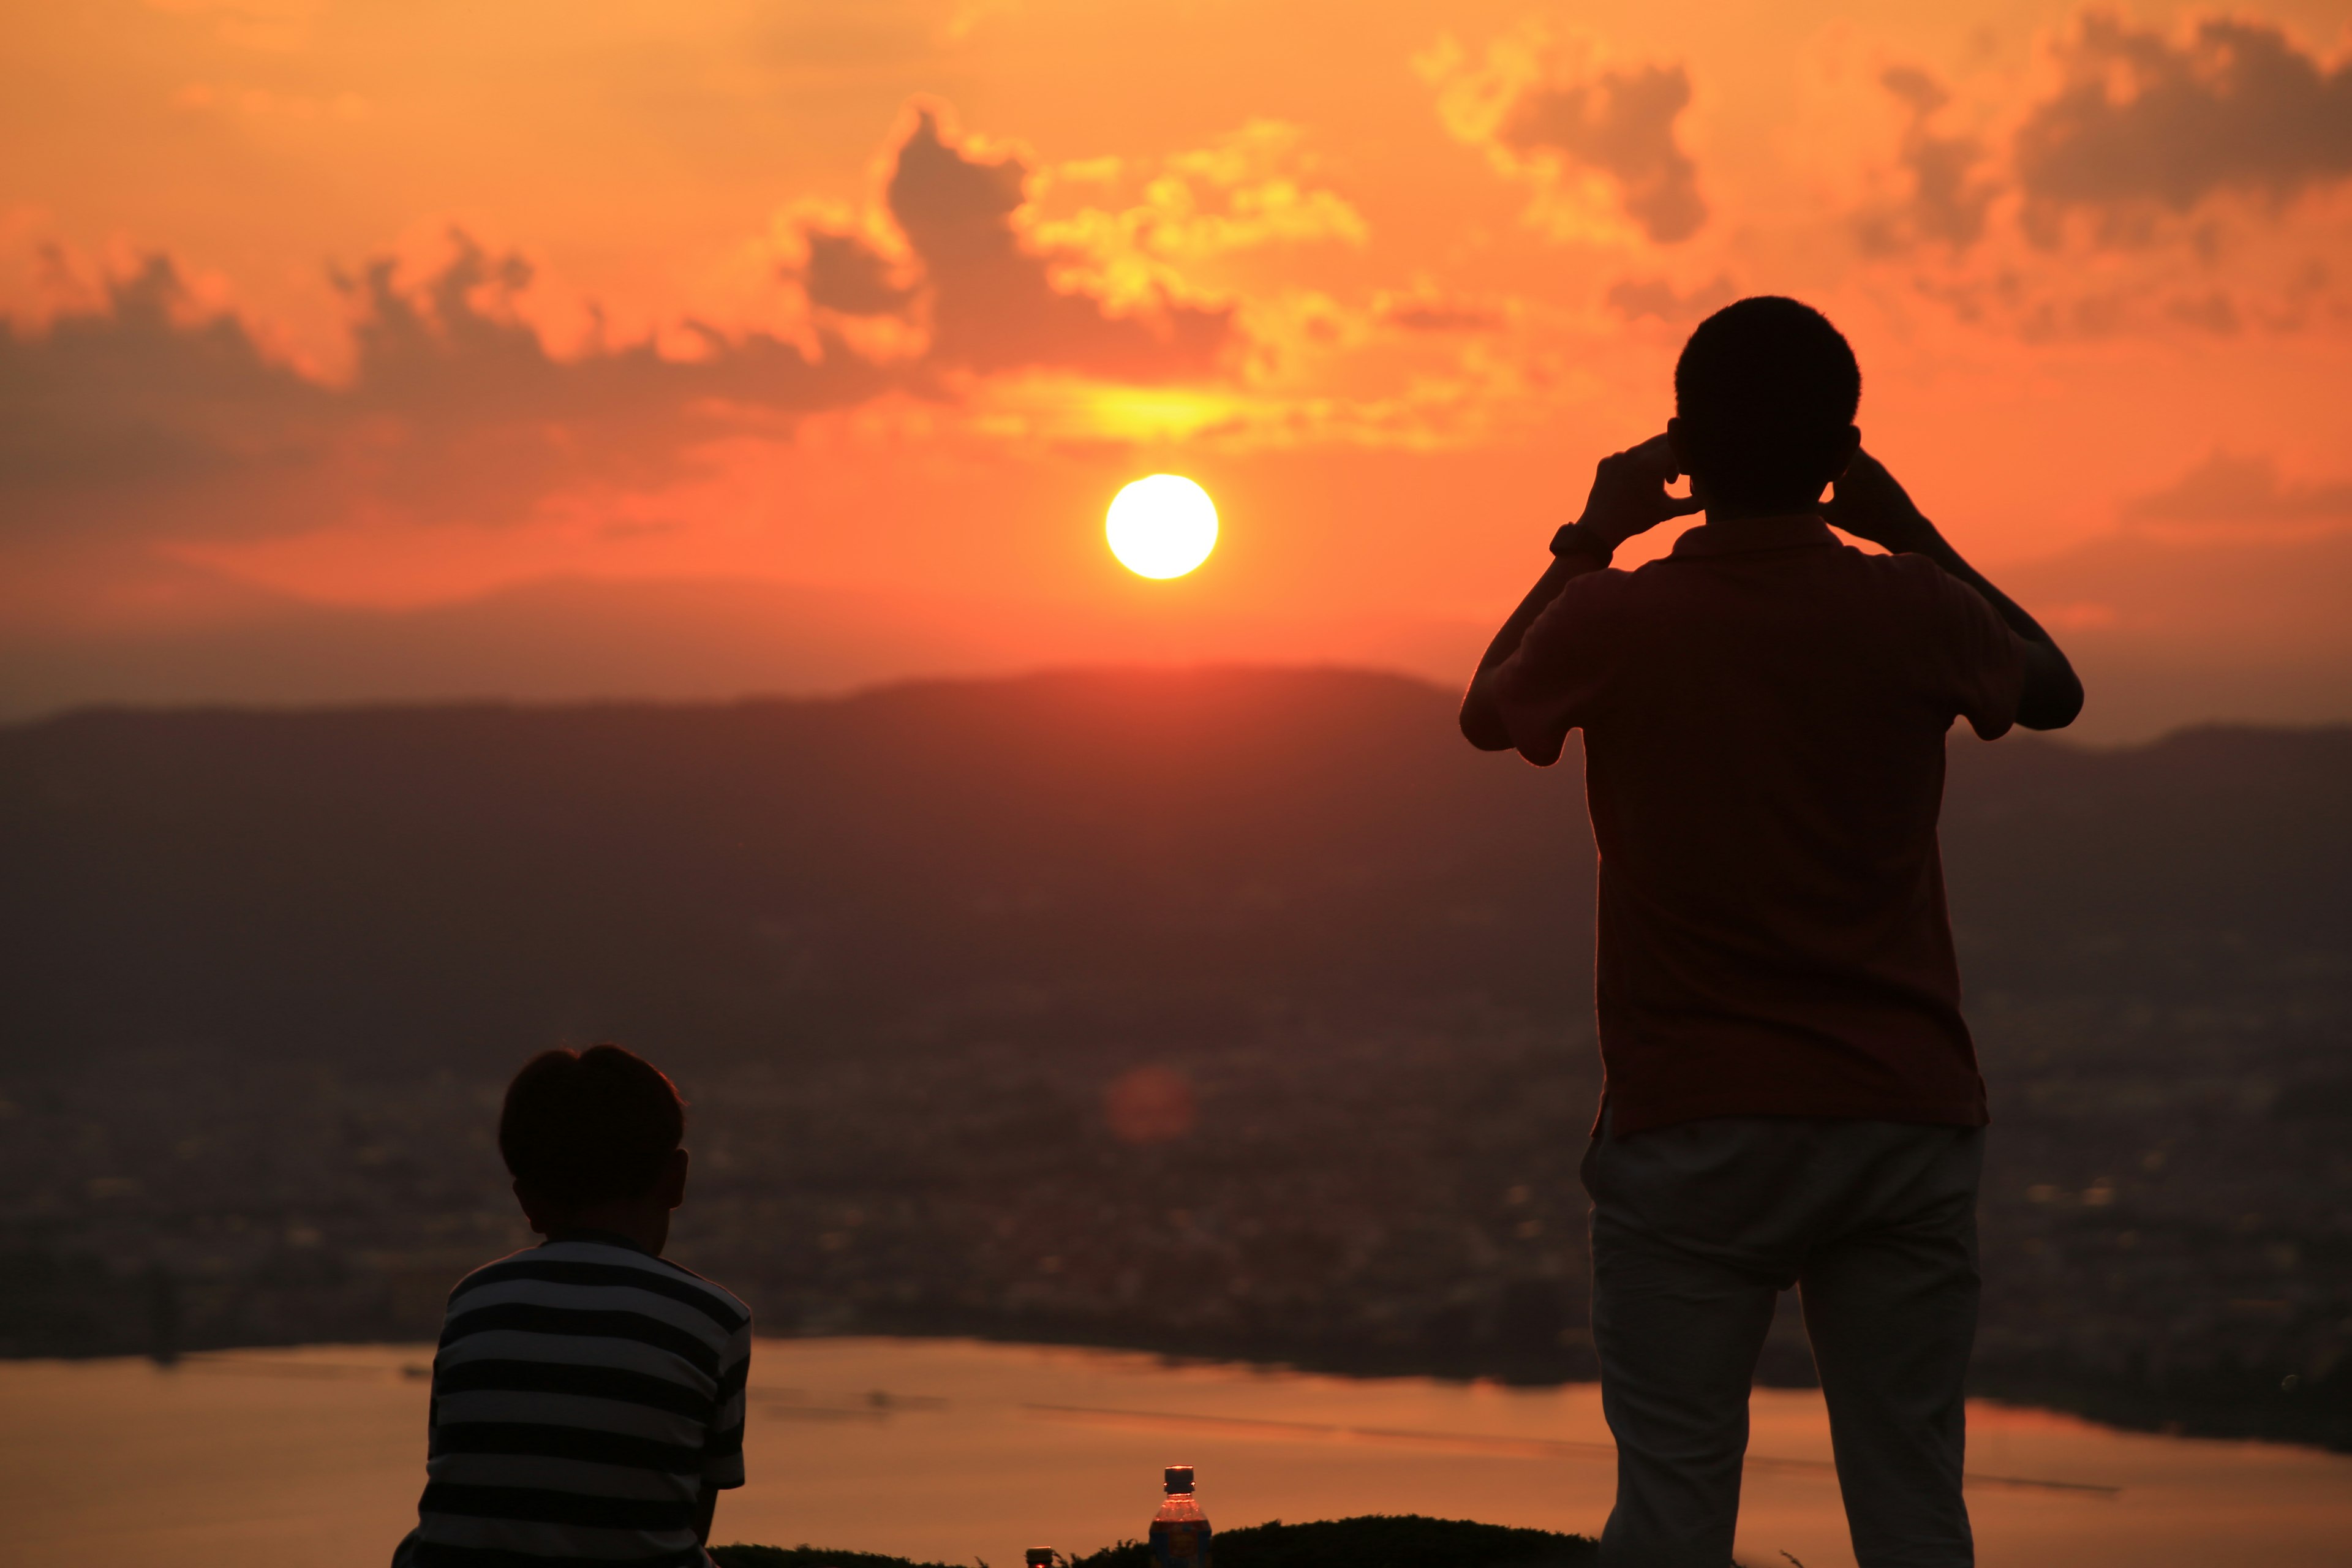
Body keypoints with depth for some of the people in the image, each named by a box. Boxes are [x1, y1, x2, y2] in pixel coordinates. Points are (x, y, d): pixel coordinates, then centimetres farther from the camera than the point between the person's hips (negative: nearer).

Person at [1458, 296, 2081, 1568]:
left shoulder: (1612, 623, -8)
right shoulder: (1912, 614, -5)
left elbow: (1486, 712, 16)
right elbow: (2053, 689, 19)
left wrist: (1590, 539, 21)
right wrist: (1910, 534, 21)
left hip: (1692, 1130, -1)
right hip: (1905, 1123, 1)